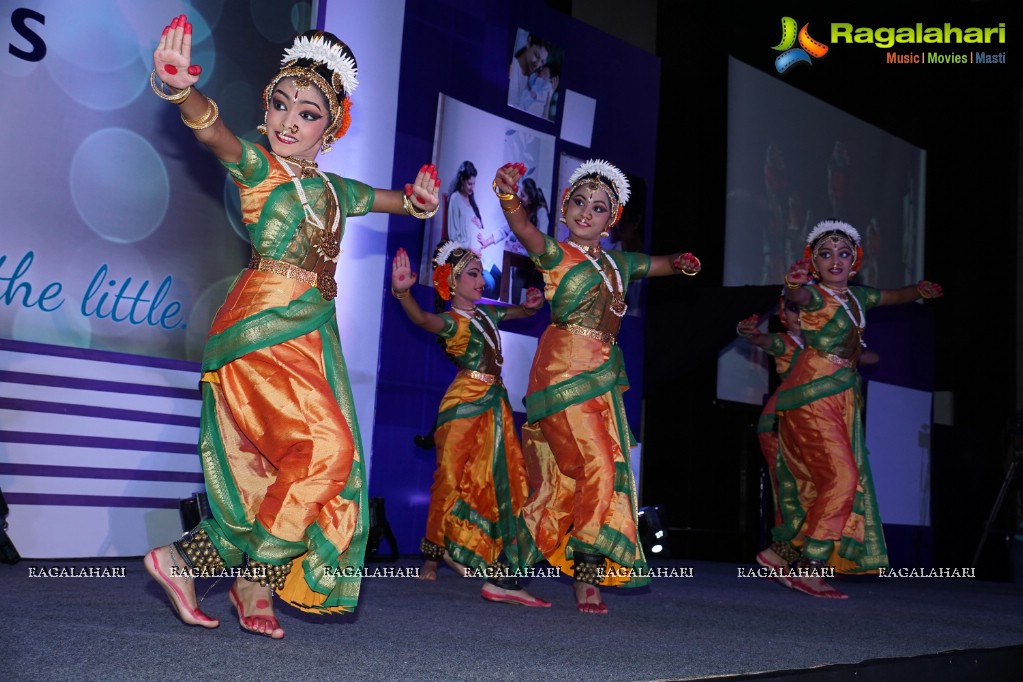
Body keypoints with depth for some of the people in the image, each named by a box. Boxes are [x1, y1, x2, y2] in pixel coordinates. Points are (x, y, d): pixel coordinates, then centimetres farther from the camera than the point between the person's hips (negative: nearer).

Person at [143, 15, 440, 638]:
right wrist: (182, 92, -45)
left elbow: (400, 202, 32)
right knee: (324, 445, -17)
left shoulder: (333, 189, 16)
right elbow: (218, 135, -26)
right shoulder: (258, 167, -4)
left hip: (311, 335, 7)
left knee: (277, 472, 5)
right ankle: (259, 581, -5)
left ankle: (183, 561, 16)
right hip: (264, 327, -7)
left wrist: (419, 200, 11)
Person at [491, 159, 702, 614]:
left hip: (602, 379, 6)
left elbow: (658, 265, 31)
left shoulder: (617, 262, 16)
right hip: (564, 374, -6)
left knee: (563, 476, 8)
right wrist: (509, 196, -46)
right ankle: (588, 577, -4)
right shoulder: (556, 254, -4)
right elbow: (525, 231, -25)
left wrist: (681, 264, 9)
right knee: (598, 468, -13)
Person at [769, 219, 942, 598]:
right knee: (841, 477, -16)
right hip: (813, 396, -8)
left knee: (833, 483, 9)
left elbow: (895, 296, 31)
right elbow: (799, 296, -35)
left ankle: (785, 555, 18)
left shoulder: (857, 296, 12)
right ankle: (809, 568, -12)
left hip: (841, 399, 8)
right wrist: (793, 285, -55)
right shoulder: (815, 295, -11)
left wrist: (918, 290, 15)